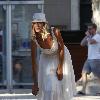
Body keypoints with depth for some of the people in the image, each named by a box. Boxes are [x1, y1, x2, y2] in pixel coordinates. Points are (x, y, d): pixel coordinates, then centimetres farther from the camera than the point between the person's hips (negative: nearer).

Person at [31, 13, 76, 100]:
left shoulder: (55, 32, -32)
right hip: (46, 59, 1)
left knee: (62, 84, 4)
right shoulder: (34, 40, -27)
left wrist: (60, 68, -16)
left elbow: (61, 49, -17)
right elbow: (34, 62, -22)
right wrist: (35, 83, -23)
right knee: (47, 87, -6)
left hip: (61, 57, -1)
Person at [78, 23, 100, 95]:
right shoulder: (90, 37, 17)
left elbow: (91, 42, -28)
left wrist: (88, 35, -12)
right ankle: (83, 90, -11)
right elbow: (82, 44, 11)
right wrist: (86, 36, 4)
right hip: (89, 59, 8)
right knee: (84, 72, -6)